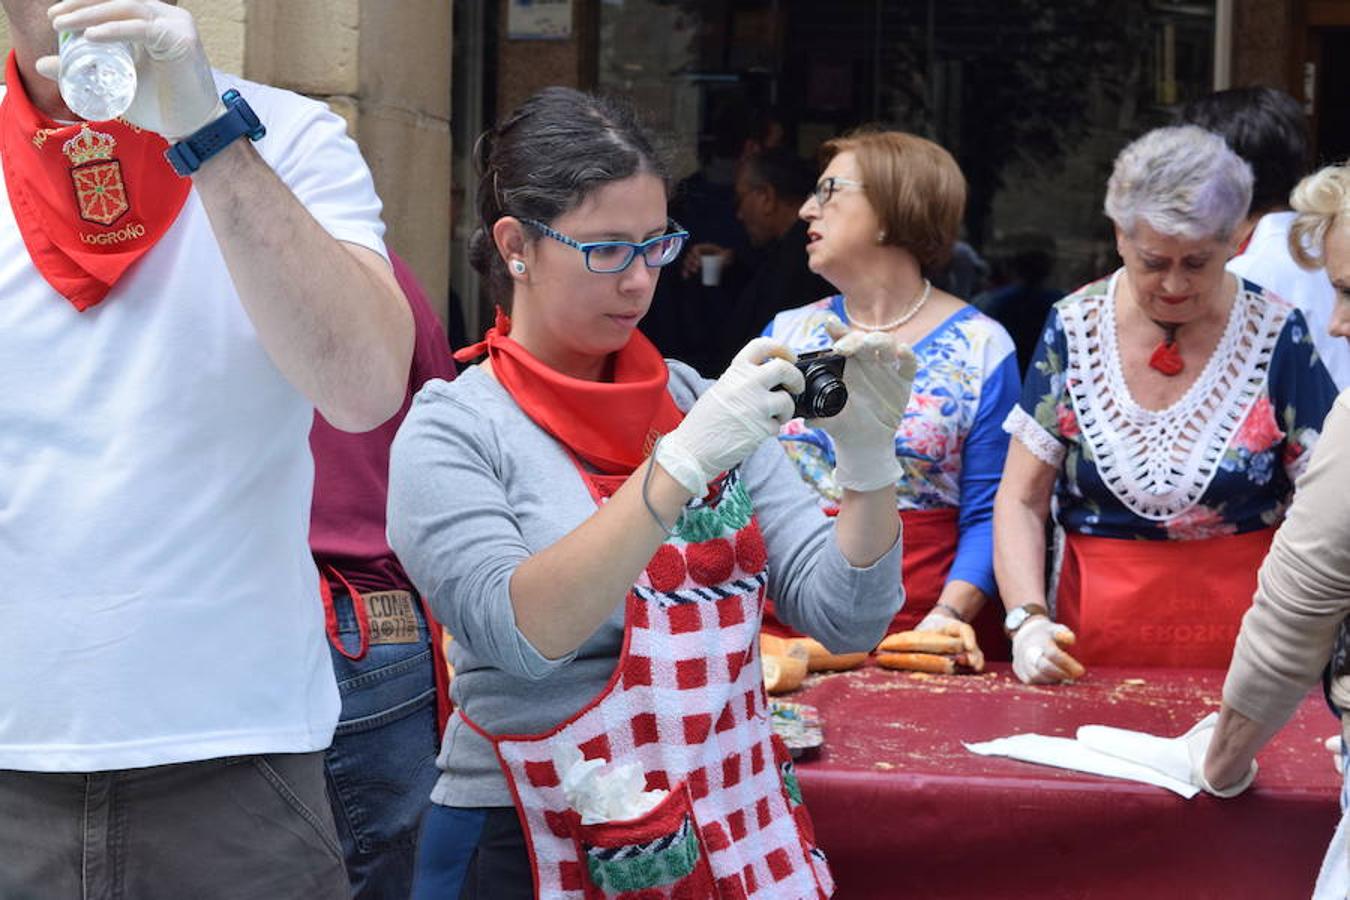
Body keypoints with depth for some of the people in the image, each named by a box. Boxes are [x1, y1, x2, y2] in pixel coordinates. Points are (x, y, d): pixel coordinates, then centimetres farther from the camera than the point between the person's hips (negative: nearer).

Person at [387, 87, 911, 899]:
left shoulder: (701, 403, 3)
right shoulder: (452, 432, -7)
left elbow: (844, 620, 0)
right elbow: (519, 633, -23)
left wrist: (868, 460, -17)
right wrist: (681, 464, -29)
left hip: (739, 834, 4)